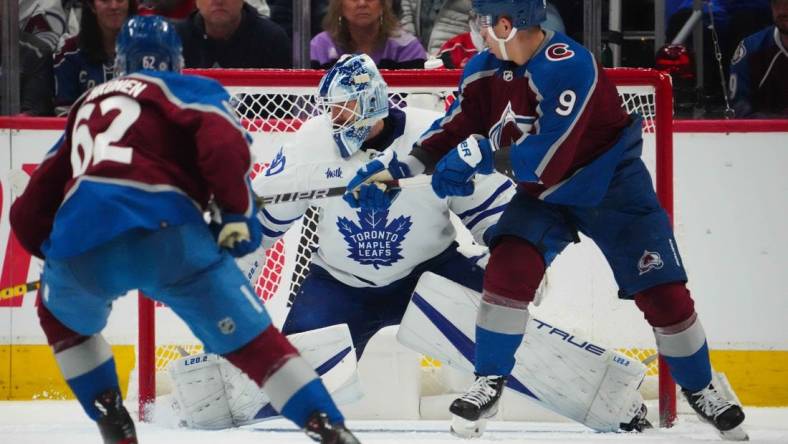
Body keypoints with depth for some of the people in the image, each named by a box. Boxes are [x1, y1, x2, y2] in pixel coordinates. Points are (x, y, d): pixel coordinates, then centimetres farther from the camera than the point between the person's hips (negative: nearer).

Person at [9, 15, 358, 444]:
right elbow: (224, 147, -3)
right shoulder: (192, 90, 21)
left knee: (61, 315, 34)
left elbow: (30, 211, 32)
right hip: (163, 231, -3)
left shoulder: (87, 106, 35)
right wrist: (237, 214, 8)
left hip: (79, 236, 3)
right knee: (251, 340, 6)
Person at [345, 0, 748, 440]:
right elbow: (457, 130, 1)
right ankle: (490, 384, -6)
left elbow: (546, 160, -36)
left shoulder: (569, 67, -33)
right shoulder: (486, 69, -10)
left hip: (611, 185, -5)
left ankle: (699, 388, 17)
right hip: (544, 194, 5)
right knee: (509, 267, -19)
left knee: (663, 293, -5)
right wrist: (398, 167, -9)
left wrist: (480, 155, -30)